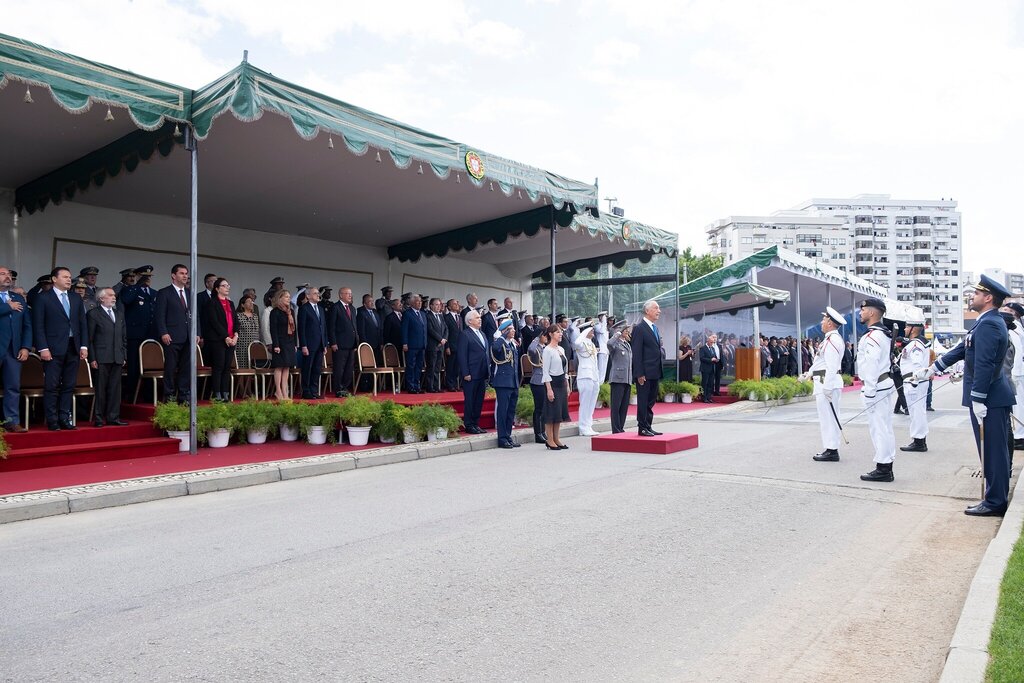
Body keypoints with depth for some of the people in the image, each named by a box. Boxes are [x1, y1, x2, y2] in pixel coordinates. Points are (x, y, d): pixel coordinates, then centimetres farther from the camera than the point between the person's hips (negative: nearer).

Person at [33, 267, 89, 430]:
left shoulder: (77, 299, 15)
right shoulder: (43, 298, 1)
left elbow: (83, 324, 14)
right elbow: (38, 325, -4)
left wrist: (84, 346, 4)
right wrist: (43, 348, -12)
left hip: (73, 348, 5)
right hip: (53, 349, -4)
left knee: (69, 386, 6)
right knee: (52, 386, -2)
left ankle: (65, 418, 11)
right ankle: (52, 421, 3)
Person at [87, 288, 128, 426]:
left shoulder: (120, 314, 18)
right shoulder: (93, 314, 0)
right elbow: (89, 338, -3)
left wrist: (124, 355, 11)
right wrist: (92, 358, -9)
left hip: (117, 358, 5)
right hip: (101, 358, -5)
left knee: (115, 388, 6)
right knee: (100, 388, -1)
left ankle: (113, 417, 12)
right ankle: (98, 418, 6)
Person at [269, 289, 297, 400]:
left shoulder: (291, 312, 15)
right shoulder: (275, 312, -6)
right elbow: (273, 329, -11)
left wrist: (295, 343, 12)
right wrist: (275, 345, -17)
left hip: (290, 343, 7)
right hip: (280, 343, -7)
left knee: (287, 367, 6)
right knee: (279, 366, -4)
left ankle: (285, 391, 9)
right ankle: (278, 391, 1)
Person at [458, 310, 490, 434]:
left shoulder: (482, 334, 17)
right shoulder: (465, 335, -8)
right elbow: (462, 356, -12)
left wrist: (488, 371, 13)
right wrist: (465, 373, -17)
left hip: (482, 374, 8)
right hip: (471, 375, -8)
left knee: (479, 400, 11)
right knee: (469, 400, -1)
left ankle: (476, 424, 19)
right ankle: (469, 426, 6)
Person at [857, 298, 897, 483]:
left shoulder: (873, 336, -17)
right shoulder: (883, 333, 15)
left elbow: (871, 366, -21)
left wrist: (869, 393, -20)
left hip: (876, 387, -10)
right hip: (886, 384, 10)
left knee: (878, 428, -5)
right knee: (885, 428, 13)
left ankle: (882, 469, 0)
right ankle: (886, 467, 19)